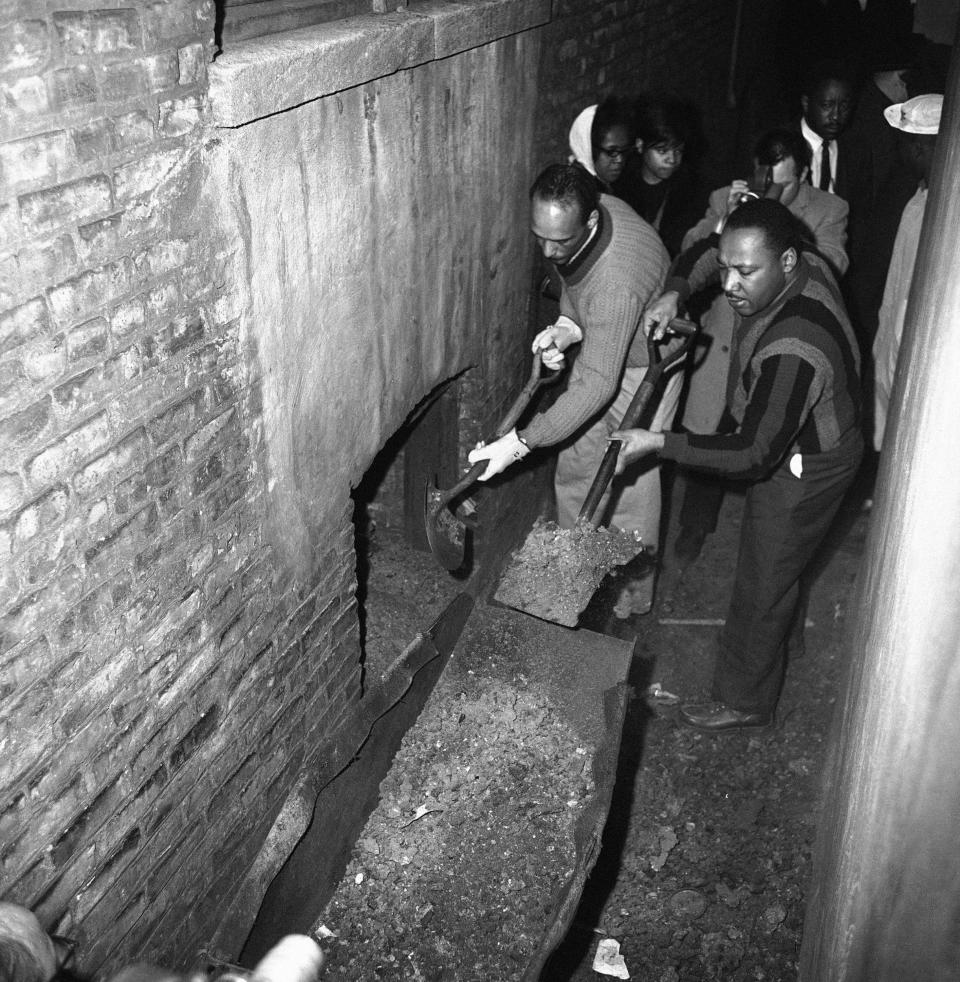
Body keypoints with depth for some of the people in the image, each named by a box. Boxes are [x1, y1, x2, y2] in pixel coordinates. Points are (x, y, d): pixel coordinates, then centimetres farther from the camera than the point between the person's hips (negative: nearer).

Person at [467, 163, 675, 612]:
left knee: (628, 485, 3)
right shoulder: (576, 218, -17)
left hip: (640, 370, -8)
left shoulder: (617, 282, -41)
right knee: (575, 468, 15)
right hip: (599, 348, 8)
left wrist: (519, 443, -39)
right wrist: (566, 326, -14)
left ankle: (632, 597, 23)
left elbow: (597, 386, -39)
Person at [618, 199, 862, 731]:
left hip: (803, 468, -9)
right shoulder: (805, 264, -14)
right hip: (797, 439, 9)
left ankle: (744, 700, 29)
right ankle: (782, 626, 59)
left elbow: (753, 455, -35)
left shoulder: (792, 352, -41)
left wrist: (658, 443, -32)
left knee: (762, 583, 8)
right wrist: (676, 291, -15)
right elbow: (707, 252, 4)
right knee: (776, 563, 31)